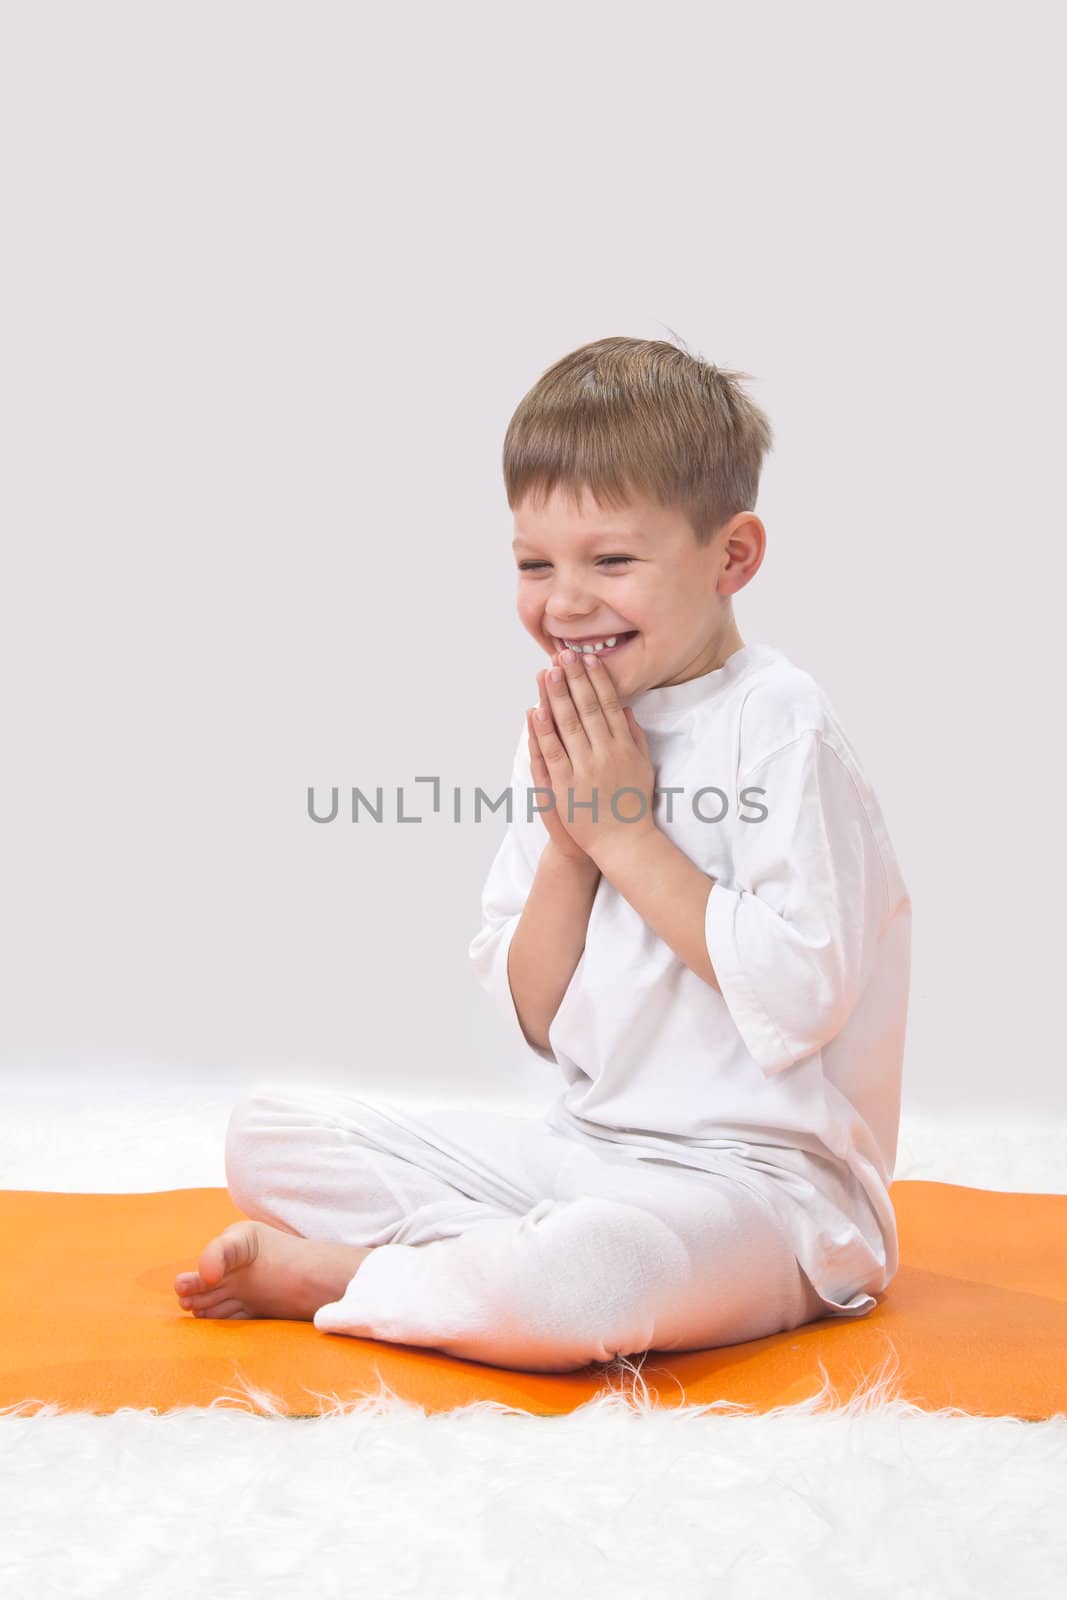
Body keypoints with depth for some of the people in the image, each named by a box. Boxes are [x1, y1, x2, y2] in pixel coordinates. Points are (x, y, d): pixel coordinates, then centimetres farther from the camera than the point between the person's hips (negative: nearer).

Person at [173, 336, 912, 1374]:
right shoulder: (566, 737, 8)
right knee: (268, 1132, 4)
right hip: (584, 1148, 7)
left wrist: (626, 831, -17)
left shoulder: (778, 723, -12)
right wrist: (568, 844, -10)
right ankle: (510, 1264, -15)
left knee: (577, 1276, -38)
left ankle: (323, 1275, -11)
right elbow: (536, 1023, 6)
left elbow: (802, 996, -23)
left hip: (761, 1179, -7)